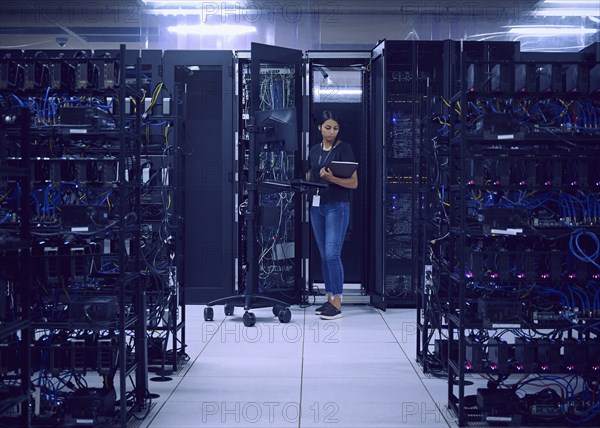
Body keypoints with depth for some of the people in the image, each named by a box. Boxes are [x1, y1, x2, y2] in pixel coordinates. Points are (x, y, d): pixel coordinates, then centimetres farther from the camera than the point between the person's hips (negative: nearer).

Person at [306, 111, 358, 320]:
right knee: (324, 255, 8)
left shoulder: (344, 149, -5)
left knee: (332, 254, -12)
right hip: (316, 206, 6)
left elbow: (354, 183, -8)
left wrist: (331, 178, -22)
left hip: (337, 207, -6)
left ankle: (337, 304, -9)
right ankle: (330, 299, 15)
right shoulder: (314, 150, 12)